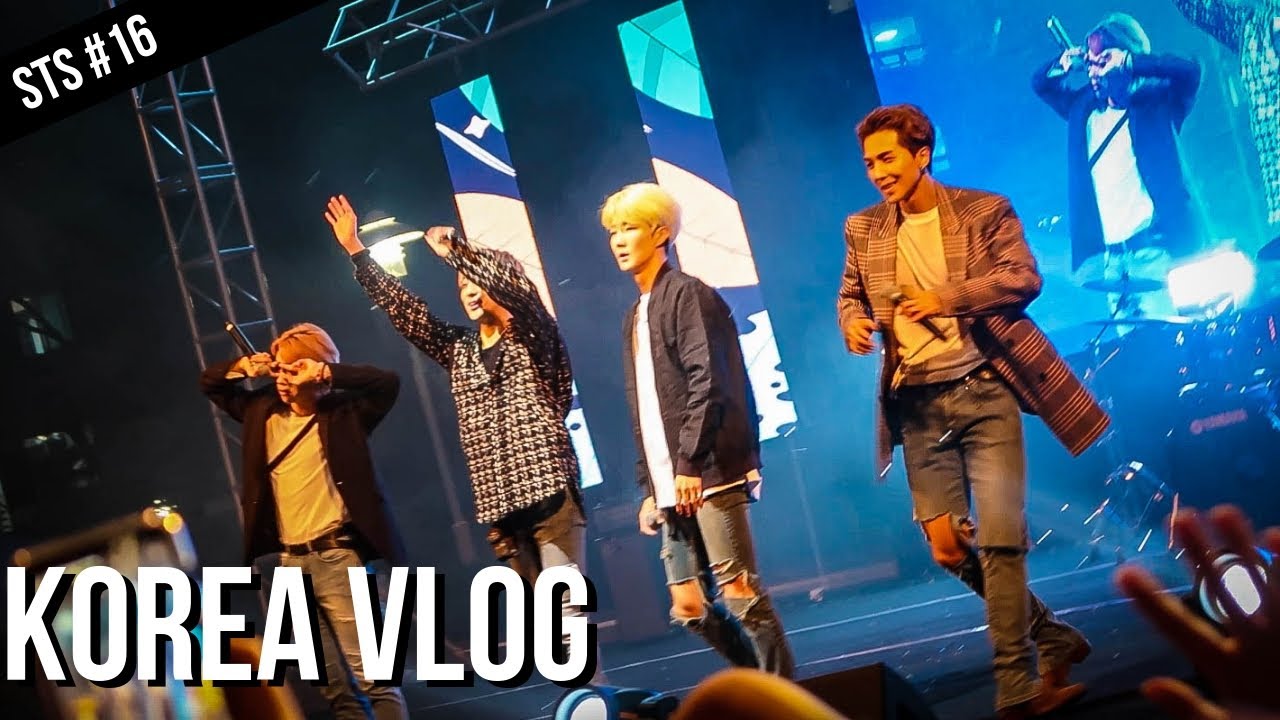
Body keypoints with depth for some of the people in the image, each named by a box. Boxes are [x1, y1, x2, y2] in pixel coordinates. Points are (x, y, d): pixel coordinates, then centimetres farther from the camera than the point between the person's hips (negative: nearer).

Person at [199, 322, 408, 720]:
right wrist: (244, 368, 3)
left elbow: (388, 382, -20)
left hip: (337, 556, -6)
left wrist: (326, 372, -18)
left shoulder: (340, 411, -5)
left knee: (370, 675, -10)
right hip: (290, 562, 6)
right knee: (335, 686, 10)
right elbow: (209, 382, 23)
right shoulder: (263, 410, 11)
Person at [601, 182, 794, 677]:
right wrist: (649, 487, 16)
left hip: (708, 475, -8)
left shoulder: (687, 294, -3)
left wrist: (691, 462, -21)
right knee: (690, 606, 7)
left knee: (738, 590, -8)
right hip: (671, 485, 8)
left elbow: (708, 382, -14)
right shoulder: (634, 318, 21)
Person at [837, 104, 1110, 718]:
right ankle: (1056, 642, 22)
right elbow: (851, 294, 17)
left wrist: (944, 299, -21)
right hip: (917, 405, 4)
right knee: (949, 549, 3)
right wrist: (853, 322, -7)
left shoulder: (984, 212, 0)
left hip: (983, 391, -4)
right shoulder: (863, 229, 11)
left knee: (1000, 540, -11)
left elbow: (1024, 277, -11)